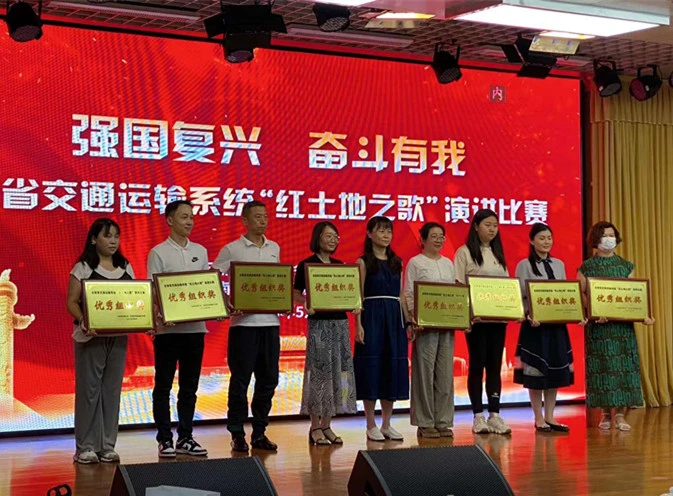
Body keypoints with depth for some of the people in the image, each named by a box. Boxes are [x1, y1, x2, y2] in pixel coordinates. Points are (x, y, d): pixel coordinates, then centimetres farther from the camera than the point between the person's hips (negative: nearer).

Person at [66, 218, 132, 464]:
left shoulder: (126, 268, 11)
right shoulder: (83, 268, -3)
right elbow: (72, 301, -8)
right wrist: (83, 320, -27)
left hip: (118, 336, 4)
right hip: (90, 335, -4)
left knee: (112, 389, 5)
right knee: (89, 388, -2)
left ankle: (107, 446, 11)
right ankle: (85, 447, 3)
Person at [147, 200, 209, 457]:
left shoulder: (200, 252, 12)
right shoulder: (159, 253, -2)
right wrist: (158, 317, -24)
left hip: (195, 327, 5)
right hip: (168, 328, -5)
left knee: (190, 386, 10)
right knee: (163, 386, 2)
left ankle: (185, 438, 17)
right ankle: (165, 439, 9)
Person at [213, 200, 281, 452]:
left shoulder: (274, 249, 12)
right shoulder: (232, 250, -3)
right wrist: (225, 304, -18)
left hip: (270, 321, 5)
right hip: (244, 322, -5)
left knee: (268, 379, 8)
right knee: (240, 380, 1)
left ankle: (259, 433, 18)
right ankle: (237, 434, 9)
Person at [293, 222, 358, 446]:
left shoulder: (340, 265, 12)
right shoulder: (306, 265, -3)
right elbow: (296, 294, -5)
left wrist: (354, 305, -3)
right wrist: (306, 305, -24)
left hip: (340, 322, 6)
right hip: (319, 323, -6)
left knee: (338, 371, 5)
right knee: (319, 371, -5)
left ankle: (326, 425, 12)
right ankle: (315, 427, 2)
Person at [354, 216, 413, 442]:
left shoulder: (396, 262, 13)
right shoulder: (364, 262, -1)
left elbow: (401, 295, 15)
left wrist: (408, 321, 7)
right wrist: (359, 325, -14)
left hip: (394, 319, 5)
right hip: (372, 317, -5)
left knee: (393, 369, 5)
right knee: (372, 368, -3)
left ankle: (387, 424, 12)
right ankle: (371, 426, 4)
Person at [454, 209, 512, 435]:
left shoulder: (498, 253, 15)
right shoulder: (464, 252, -2)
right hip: (476, 317, -5)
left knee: (495, 365, 5)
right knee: (477, 365, 0)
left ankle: (494, 415, 8)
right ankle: (478, 416, 5)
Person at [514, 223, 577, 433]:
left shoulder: (559, 265, 12)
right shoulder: (524, 265, -3)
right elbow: (520, 297, -8)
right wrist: (528, 316, -24)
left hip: (557, 324, 5)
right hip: (535, 324, -5)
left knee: (556, 370, 6)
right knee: (536, 370, -1)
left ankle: (550, 417, 13)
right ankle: (539, 419, 6)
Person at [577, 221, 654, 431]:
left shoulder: (626, 266, 10)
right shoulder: (586, 268, 3)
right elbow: (580, 296, -3)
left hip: (623, 324, 2)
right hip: (598, 325, -2)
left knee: (624, 366, -3)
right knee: (602, 367, -2)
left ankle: (620, 414, 0)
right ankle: (606, 413, 6)